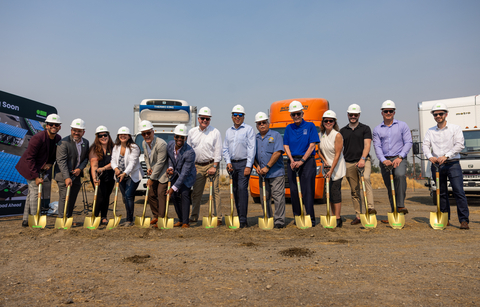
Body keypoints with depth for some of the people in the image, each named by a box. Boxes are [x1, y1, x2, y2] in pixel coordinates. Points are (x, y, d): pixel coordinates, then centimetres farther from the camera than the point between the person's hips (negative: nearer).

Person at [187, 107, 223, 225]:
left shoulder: (215, 132, 1)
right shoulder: (192, 132, 10)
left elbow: (218, 151, -2)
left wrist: (214, 167, -9)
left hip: (211, 165, -3)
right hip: (197, 166, 3)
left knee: (215, 191, -3)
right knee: (196, 192, 8)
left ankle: (217, 217, 4)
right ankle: (194, 216, 20)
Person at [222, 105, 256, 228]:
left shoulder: (248, 129, -1)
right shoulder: (228, 131, 16)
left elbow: (251, 148, -7)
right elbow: (225, 148, 16)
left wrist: (248, 166, -14)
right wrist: (228, 162, 0)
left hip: (244, 163, -6)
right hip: (232, 164, 6)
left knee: (242, 188, -14)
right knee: (235, 190, 6)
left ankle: (243, 220, -13)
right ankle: (239, 217, 15)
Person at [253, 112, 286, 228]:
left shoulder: (275, 135, -1)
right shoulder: (256, 138, 15)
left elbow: (277, 153, -11)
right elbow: (253, 154, 16)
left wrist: (267, 167, -15)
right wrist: (257, 166, -2)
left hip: (276, 173, -5)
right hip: (262, 174, 5)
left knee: (278, 197, -6)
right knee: (264, 198, 8)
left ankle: (279, 221, -1)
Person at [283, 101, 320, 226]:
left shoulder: (310, 126, 1)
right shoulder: (289, 128, 12)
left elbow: (312, 145, -5)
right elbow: (286, 146, 9)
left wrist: (302, 161, -13)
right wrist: (292, 160, -7)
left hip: (307, 161, -4)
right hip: (293, 161, 4)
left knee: (308, 191, -7)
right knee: (294, 191, 4)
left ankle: (310, 218, -3)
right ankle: (297, 217, 14)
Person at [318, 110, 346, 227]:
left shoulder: (337, 135, -13)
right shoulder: (321, 135, 6)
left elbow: (337, 155, -16)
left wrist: (331, 170, -20)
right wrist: (324, 160, -3)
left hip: (337, 167, -6)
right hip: (327, 167, 6)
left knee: (335, 192, -8)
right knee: (330, 192, 9)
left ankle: (338, 219, -2)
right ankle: (333, 216, 17)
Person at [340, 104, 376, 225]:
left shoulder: (365, 129, 7)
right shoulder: (343, 131, 14)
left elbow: (367, 145, -5)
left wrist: (362, 159, -19)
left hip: (364, 160, -3)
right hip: (349, 163, 3)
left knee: (366, 179, -31)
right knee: (354, 191, 5)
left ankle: (370, 207, -34)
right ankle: (359, 215, 12)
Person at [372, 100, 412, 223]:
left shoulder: (402, 126, 8)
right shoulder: (377, 129, 11)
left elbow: (408, 143, 0)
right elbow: (377, 146, 2)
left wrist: (400, 157, -14)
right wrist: (383, 160, -14)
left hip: (399, 158, -2)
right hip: (385, 160, 3)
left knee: (400, 175, -33)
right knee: (390, 188, 5)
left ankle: (401, 205, -31)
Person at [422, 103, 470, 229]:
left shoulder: (455, 128, 3)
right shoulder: (430, 131, 12)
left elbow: (460, 145, -9)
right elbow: (425, 145, 0)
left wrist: (445, 156, -20)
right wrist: (430, 156, -19)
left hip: (452, 163, -3)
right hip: (436, 165, 3)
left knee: (459, 192, -9)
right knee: (441, 193, 7)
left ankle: (464, 220, -6)